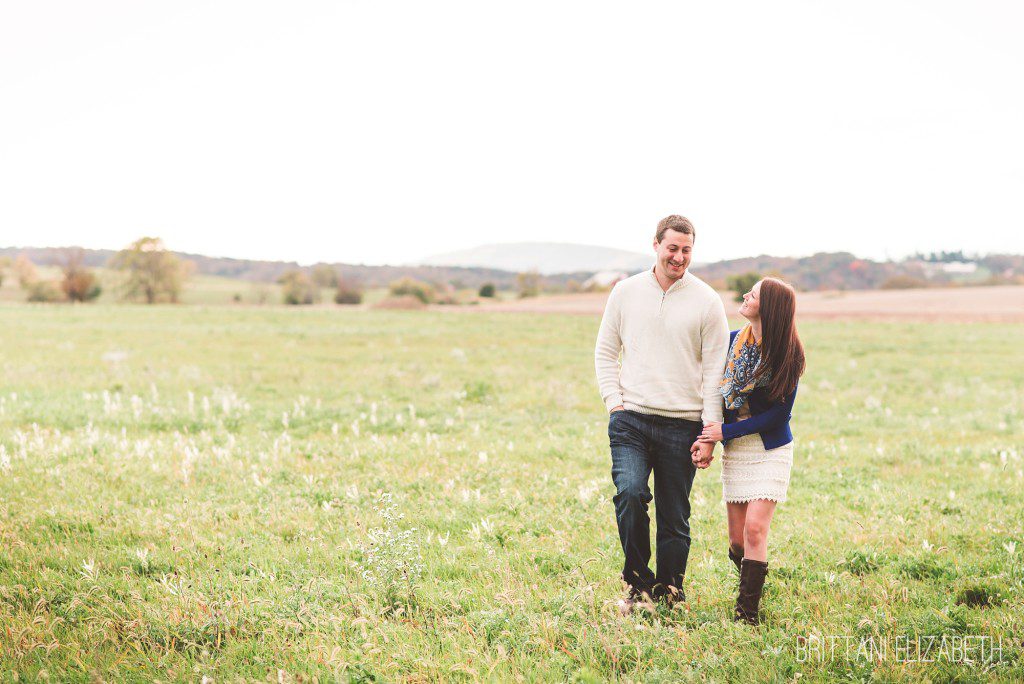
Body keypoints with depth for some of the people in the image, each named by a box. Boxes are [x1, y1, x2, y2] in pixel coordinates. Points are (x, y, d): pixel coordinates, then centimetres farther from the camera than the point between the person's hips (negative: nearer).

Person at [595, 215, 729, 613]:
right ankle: (638, 584, -1)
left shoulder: (706, 301, 1)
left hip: (682, 425, -1)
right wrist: (614, 401, 0)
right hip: (631, 420, 1)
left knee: (675, 517, 4)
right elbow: (605, 353, 14)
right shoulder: (626, 292, 7)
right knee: (630, 494, -19)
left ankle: (668, 593, 21)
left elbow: (715, 371, 2)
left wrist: (710, 432, -3)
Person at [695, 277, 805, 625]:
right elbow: (715, 391, 10)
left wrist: (725, 431, -14)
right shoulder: (731, 341, 0)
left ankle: (747, 612, -6)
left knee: (755, 529, -14)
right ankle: (753, 577, 34)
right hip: (735, 452, 4)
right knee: (737, 539, 4)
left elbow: (778, 414, -12)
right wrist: (705, 438, -1)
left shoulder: (787, 356, -12)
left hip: (771, 451, -4)